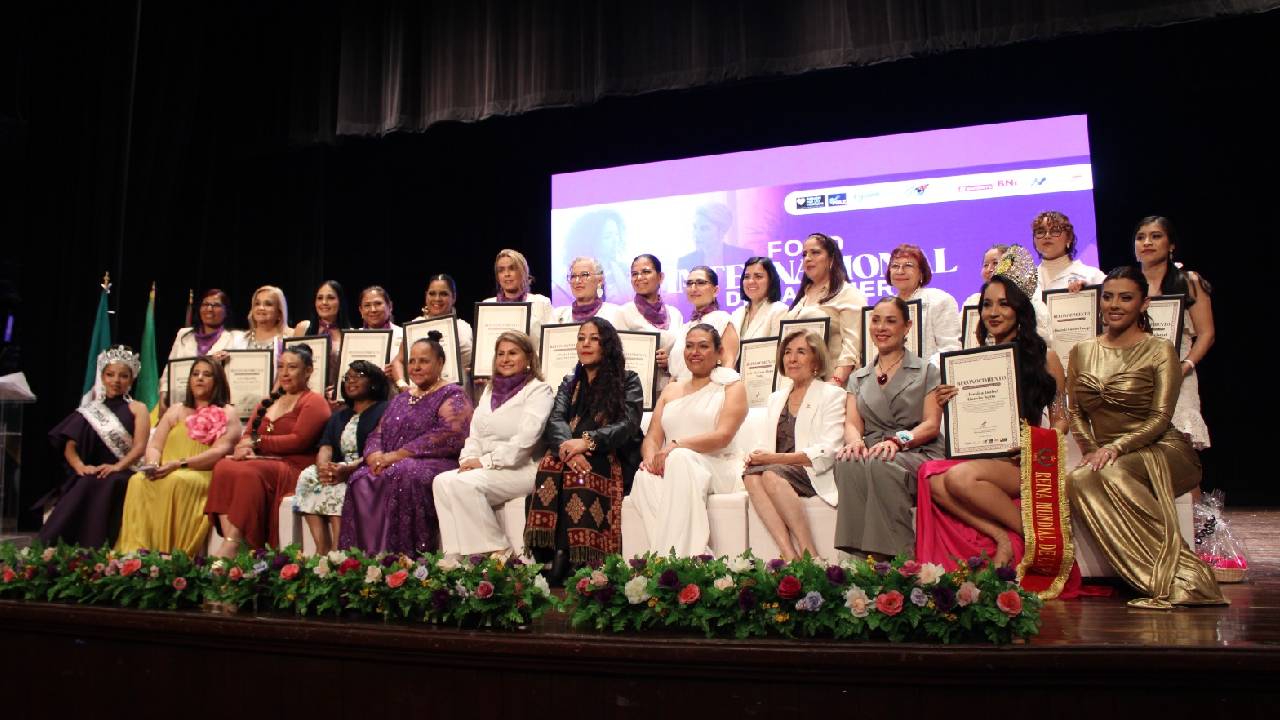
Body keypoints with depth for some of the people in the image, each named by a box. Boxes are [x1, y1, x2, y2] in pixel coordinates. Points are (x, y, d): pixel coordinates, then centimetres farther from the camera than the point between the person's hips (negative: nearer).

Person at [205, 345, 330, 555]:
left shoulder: (314, 402, 6)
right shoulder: (267, 403, 27)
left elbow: (299, 441, -8)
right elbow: (247, 436, 17)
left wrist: (257, 442, -4)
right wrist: (244, 449, -7)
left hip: (293, 469, -6)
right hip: (261, 463, 6)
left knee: (249, 472, -34)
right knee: (223, 467, -24)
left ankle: (231, 545, -35)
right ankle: (229, 541, -34)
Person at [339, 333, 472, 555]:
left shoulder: (452, 396, 1)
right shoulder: (401, 399, 25)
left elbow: (449, 437, -15)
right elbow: (377, 434, 19)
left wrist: (397, 455, -16)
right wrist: (375, 456, -7)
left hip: (436, 465, -6)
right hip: (388, 465, 6)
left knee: (402, 476, -36)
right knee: (360, 481, -23)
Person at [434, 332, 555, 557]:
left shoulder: (539, 390, -3)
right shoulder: (490, 390, 20)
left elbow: (525, 439, -15)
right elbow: (475, 434, 16)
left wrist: (485, 461, -16)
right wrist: (469, 460, -4)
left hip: (520, 469, -7)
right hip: (486, 469, 7)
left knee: (464, 484, -28)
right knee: (442, 481, -19)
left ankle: (497, 552, -17)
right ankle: (457, 552, -20)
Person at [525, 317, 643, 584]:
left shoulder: (628, 381, 10)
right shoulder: (569, 383, 22)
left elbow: (628, 424, -6)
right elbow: (555, 421, 4)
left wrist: (588, 442, -23)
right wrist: (567, 446, -20)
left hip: (612, 458, -3)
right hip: (573, 452, 3)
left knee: (579, 473, -36)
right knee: (551, 464, -32)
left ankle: (567, 555, -39)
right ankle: (548, 552, -37)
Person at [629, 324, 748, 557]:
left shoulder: (732, 386, 10)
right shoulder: (671, 390, 25)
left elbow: (723, 436, -8)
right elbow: (652, 437, 15)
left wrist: (676, 446, -21)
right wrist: (651, 457, -11)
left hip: (718, 468, -4)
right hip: (670, 466, 4)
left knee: (680, 458, -37)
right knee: (644, 477, -32)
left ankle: (677, 555, -39)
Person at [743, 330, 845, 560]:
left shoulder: (832, 394, 5)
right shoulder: (776, 398, 25)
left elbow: (827, 451, -7)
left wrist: (776, 458, -14)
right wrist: (755, 456, -5)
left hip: (815, 475, -5)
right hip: (778, 470, 5)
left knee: (772, 474, -33)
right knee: (751, 475, -29)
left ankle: (809, 555, -31)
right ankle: (789, 556, -38)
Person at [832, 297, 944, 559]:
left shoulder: (926, 371, 15)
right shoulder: (859, 378, 26)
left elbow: (931, 425, 2)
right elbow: (852, 423, 12)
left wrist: (899, 439, -19)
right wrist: (855, 440, -14)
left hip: (916, 453, -3)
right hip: (872, 451, 3)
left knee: (880, 465, -38)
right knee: (847, 462, -35)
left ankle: (897, 557, -35)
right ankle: (862, 556, -36)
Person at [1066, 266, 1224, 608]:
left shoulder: (1159, 351, 0)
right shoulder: (1081, 352, 13)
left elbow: (1160, 419, -9)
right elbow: (1076, 413, 12)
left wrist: (1115, 448, -22)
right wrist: (1091, 450, -7)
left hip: (1161, 452, -4)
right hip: (1105, 455, 4)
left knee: (1110, 475, -37)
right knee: (1077, 480, -31)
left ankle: (1179, 579, -33)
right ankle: (1165, 576, -26)